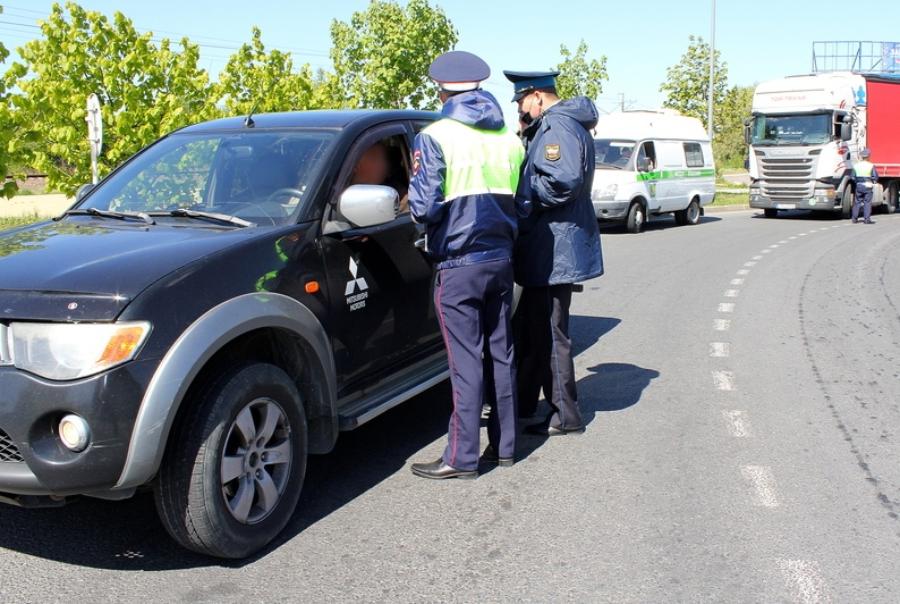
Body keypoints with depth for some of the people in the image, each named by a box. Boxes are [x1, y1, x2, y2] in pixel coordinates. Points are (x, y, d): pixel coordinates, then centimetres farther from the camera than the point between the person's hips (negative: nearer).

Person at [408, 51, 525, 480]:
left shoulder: (435, 137, -10)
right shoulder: (509, 138, 7)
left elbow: (424, 207, -15)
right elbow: (522, 202, 9)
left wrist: (413, 201, 7)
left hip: (459, 264, -6)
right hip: (501, 259, 6)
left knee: (466, 361, -2)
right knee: (501, 354, 13)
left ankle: (461, 458, 5)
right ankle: (504, 445, 23)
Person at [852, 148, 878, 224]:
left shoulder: (856, 165, 0)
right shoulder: (871, 166, -7)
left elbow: (853, 177, 0)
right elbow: (875, 177, -6)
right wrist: (873, 182, 12)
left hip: (858, 186, 3)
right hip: (868, 186, -3)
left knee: (857, 202, 10)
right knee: (867, 202, 1)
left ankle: (855, 218, 12)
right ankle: (867, 219, -1)